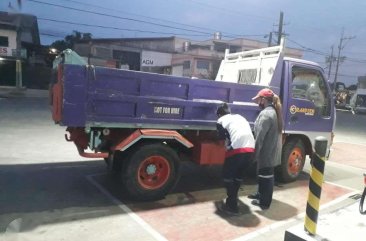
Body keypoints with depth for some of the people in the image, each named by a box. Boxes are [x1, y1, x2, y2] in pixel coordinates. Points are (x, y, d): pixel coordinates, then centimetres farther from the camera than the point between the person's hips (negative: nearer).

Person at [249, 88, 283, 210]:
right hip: (272, 151, 10)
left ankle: (264, 202, 13)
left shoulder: (266, 114, -21)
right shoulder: (274, 112, 12)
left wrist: (254, 153, -18)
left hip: (266, 152, -10)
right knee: (263, 174, 22)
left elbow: (259, 136, -23)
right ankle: (260, 194, 37)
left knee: (265, 176, 1)